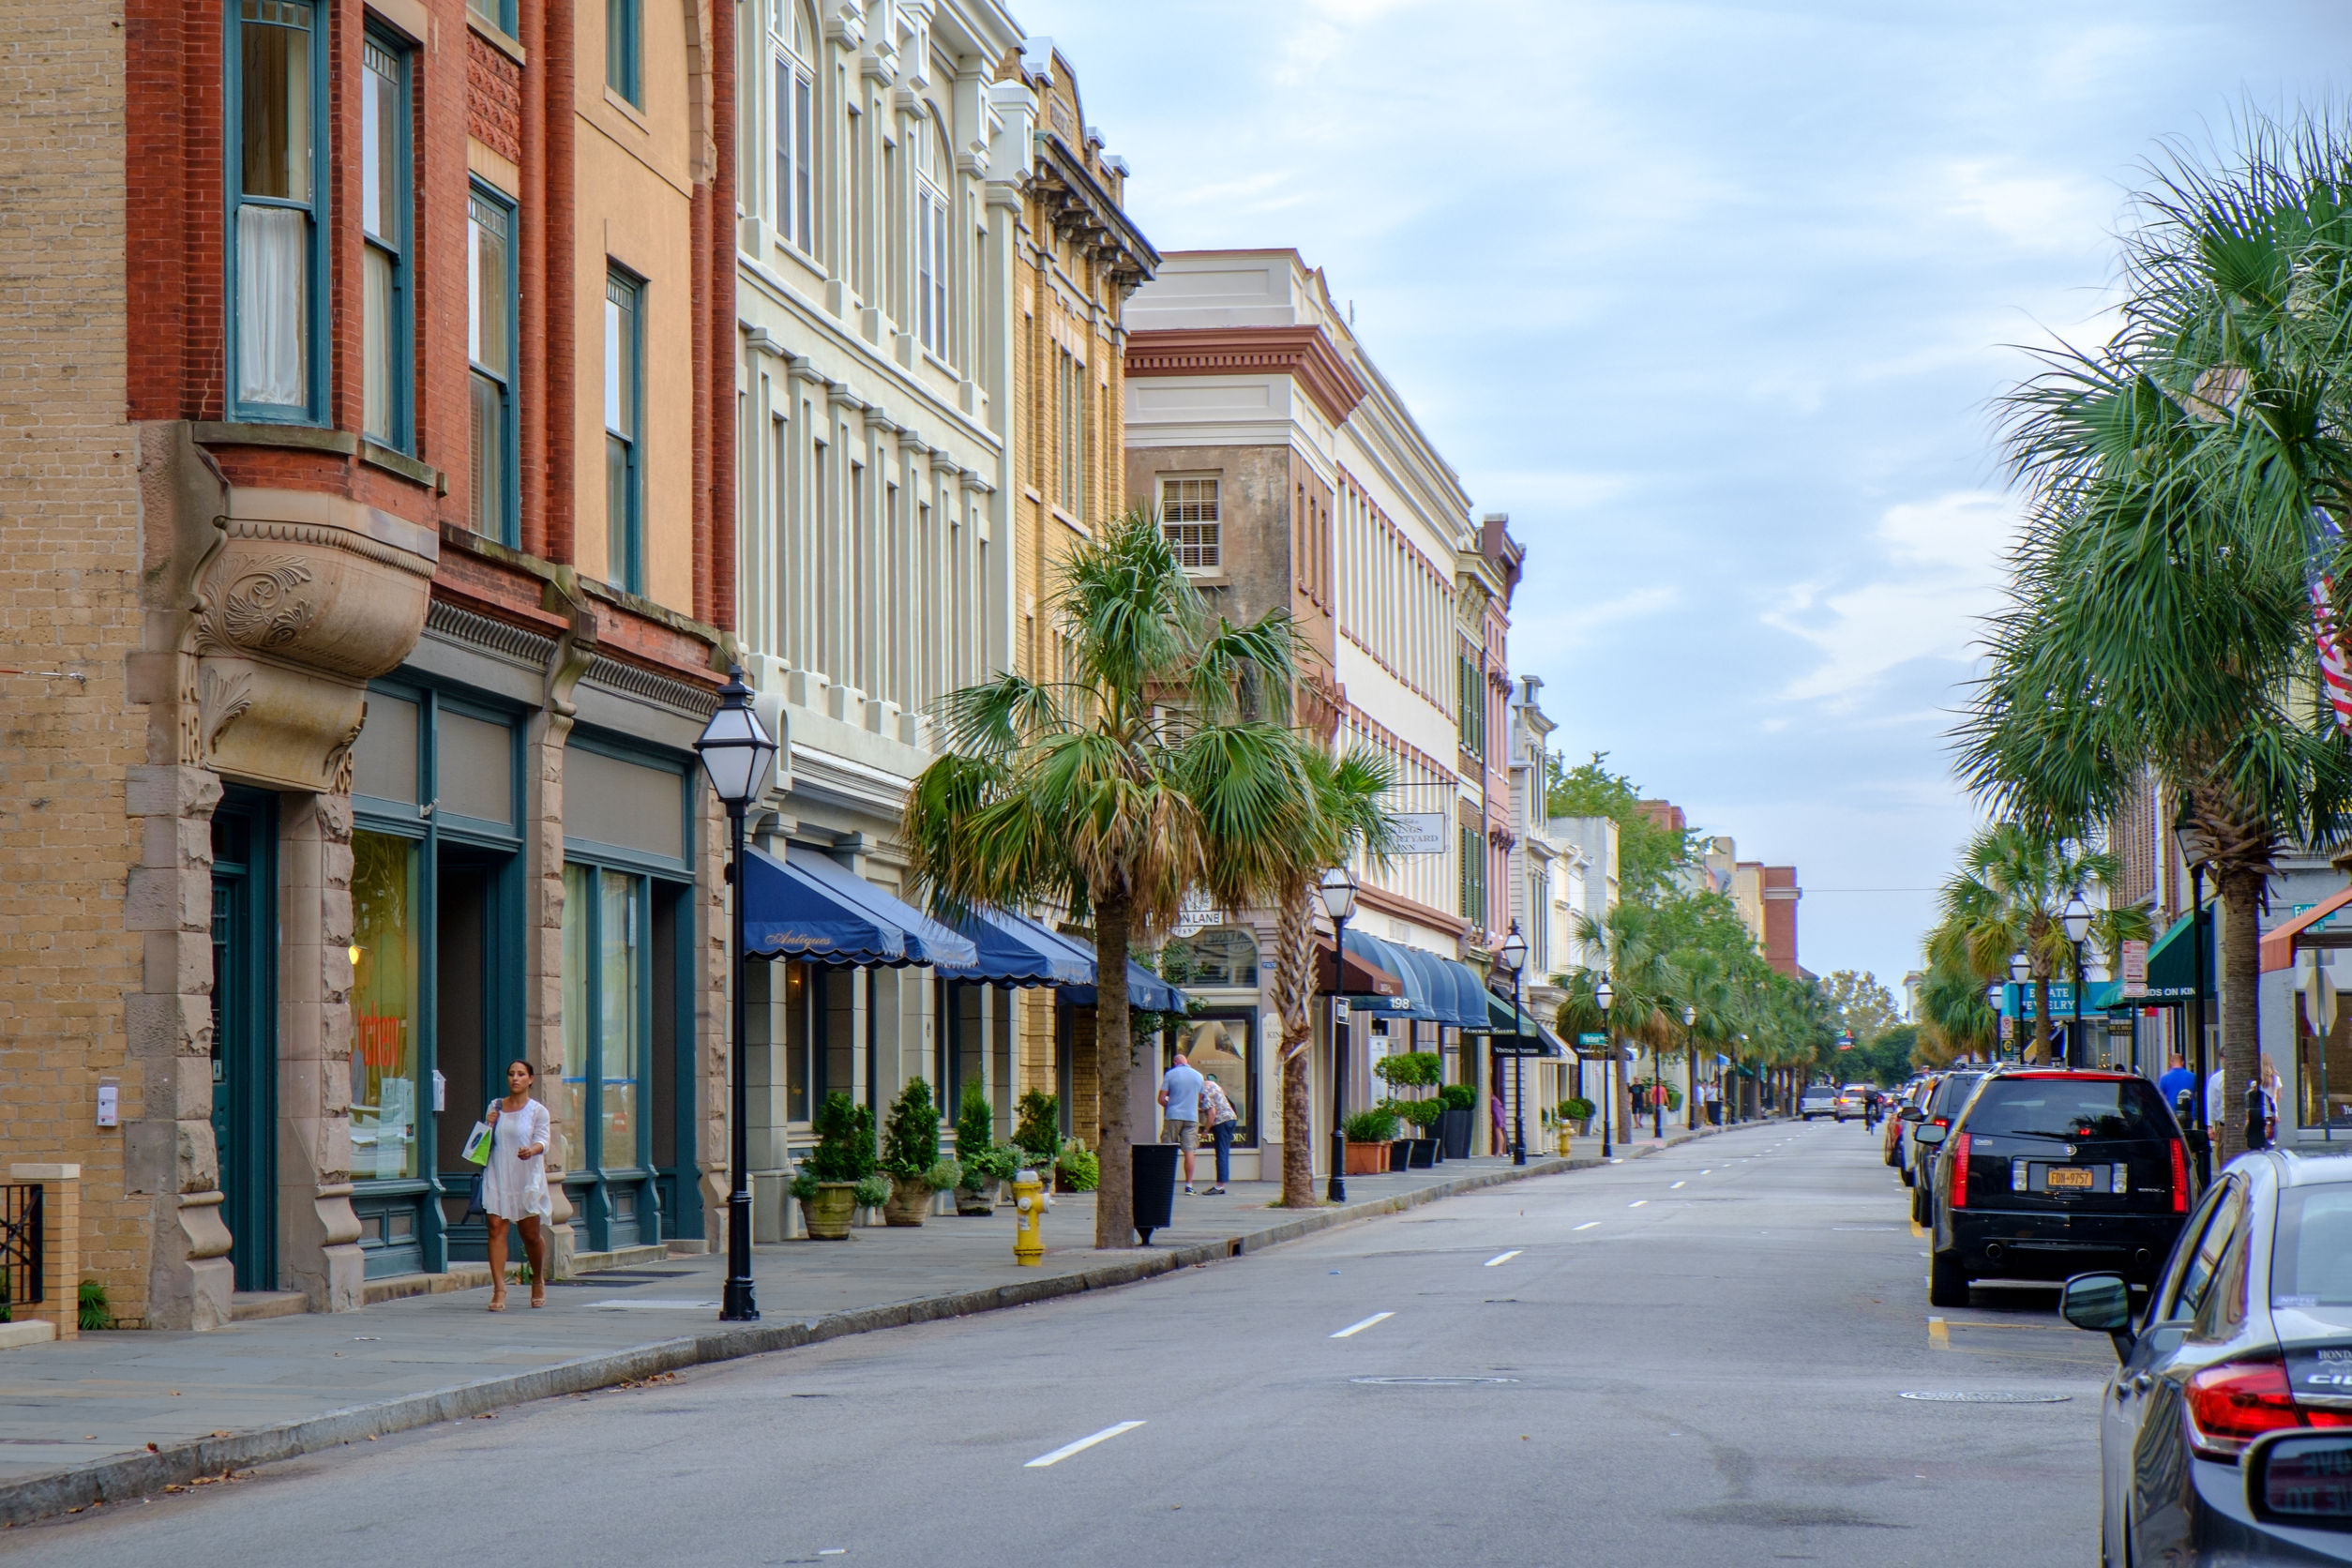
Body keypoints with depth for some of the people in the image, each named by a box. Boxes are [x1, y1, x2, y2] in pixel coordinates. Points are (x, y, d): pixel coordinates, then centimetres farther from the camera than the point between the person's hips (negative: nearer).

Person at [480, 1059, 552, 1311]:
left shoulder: (537, 1111, 1)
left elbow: (543, 1141, -11)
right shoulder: (495, 1107, 11)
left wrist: (532, 1150, -33)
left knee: (531, 1233, 5)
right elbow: (486, 1144, 16)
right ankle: (498, 1289, -15)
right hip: (498, 1176, 2)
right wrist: (489, 1126, -4)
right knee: (496, 1228, -11)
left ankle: (538, 1281, 31)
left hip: (527, 1177, -2)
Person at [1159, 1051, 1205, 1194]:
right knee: (1189, 1151, 1)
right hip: (1191, 1117, 2)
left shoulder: (1170, 1074, -1)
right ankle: (1189, 1185, -2)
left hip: (1173, 1116, -2)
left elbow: (1161, 1099, -3)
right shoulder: (1198, 1075, 9)